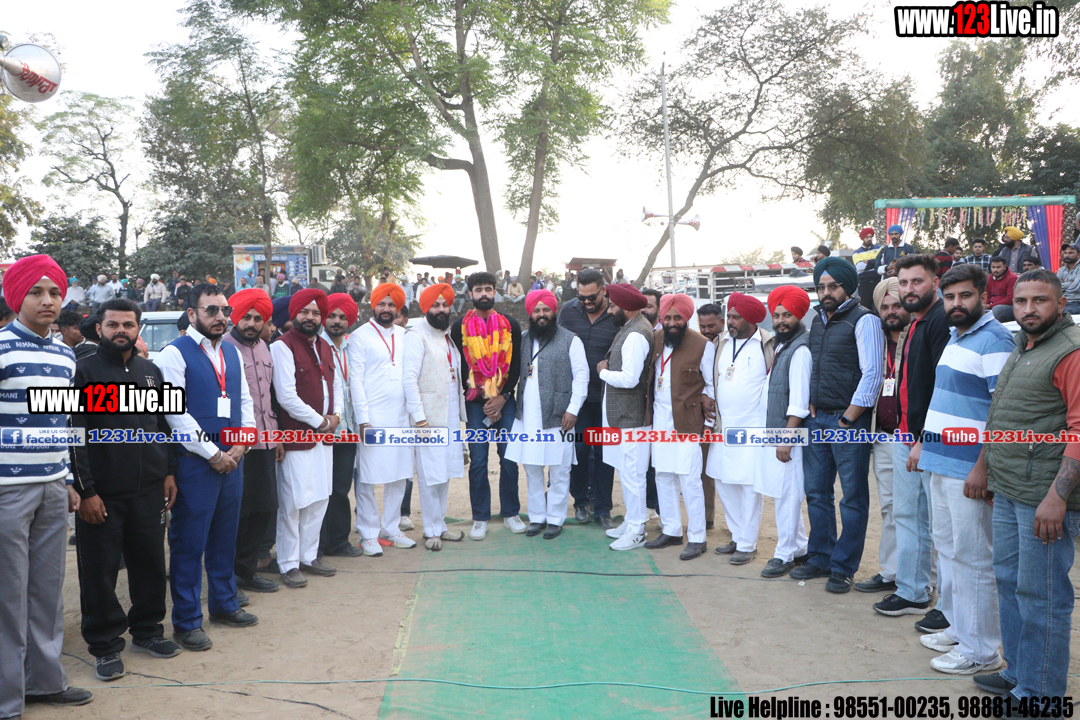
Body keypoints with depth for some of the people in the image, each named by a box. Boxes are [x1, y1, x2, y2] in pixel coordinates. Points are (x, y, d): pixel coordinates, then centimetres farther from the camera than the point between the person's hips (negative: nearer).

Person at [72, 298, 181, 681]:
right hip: (101, 494, -4)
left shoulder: (151, 371, 12)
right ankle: (105, 645, 18)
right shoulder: (84, 371, -5)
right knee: (100, 572, 4)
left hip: (148, 490, 5)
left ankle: (147, 630, 29)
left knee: (151, 563, 12)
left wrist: (169, 472, 10)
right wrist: (85, 491, -14)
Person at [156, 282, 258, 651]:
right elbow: (176, 412, -14)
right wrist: (213, 454, -13)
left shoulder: (232, 352, 13)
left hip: (231, 459, 6)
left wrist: (240, 446, 1)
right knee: (189, 542, 1)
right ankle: (186, 622, 12)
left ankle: (224, 603, 31)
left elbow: (246, 400, 15)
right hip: (195, 462, -6)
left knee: (225, 537, 16)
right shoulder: (175, 353, -8)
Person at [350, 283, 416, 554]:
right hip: (372, 418, -5)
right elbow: (355, 380, -6)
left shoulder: (404, 336, 13)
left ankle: (391, 527, 23)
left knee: (399, 476, 10)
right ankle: (368, 534, 11)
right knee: (367, 478, -1)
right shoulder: (360, 336, -2)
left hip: (400, 417, 5)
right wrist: (363, 419, -12)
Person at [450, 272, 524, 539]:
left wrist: (502, 397, -7)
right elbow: (458, 367, 1)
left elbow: (517, 365, 4)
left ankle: (510, 513, 17)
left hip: (505, 401, 1)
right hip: (475, 404, -1)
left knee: (509, 459, 4)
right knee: (478, 461, 2)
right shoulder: (459, 327, 3)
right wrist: (482, 398, -5)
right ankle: (480, 518, 12)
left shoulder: (510, 325, 7)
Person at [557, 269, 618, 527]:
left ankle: (602, 508, 18)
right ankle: (581, 501, 23)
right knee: (579, 448, 3)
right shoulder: (568, 310, -1)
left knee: (604, 451, 6)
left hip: (606, 396, -1)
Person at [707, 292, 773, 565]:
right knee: (723, 483, 12)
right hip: (725, 427, 7)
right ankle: (737, 536, 27)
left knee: (749, 487, -1)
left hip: (753, 428, -7)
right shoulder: (723, 343, 11)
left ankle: (748, 544, 10)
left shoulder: (768, 345, -8)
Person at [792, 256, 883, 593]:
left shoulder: (864, 320, -9)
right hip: (817, 419, 8)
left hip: (848, 420, -7)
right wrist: (811, 407, 9)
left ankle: (843, 568, 10)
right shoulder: (817, 320, 15)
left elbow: (871, 374, -14)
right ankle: (820, 558, 26)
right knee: (817, 492, 13)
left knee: (853, 497, 2)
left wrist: (847, 420, -14)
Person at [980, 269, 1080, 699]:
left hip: (1044, 499, -9)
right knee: (1008, 581, 17)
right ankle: (1016, 674, 32)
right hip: (1007, 493, 9)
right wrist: (986, 470, 21)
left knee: (1040, 596, 0)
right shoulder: (1021, 350, 17)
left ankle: (1039, 695, 12)